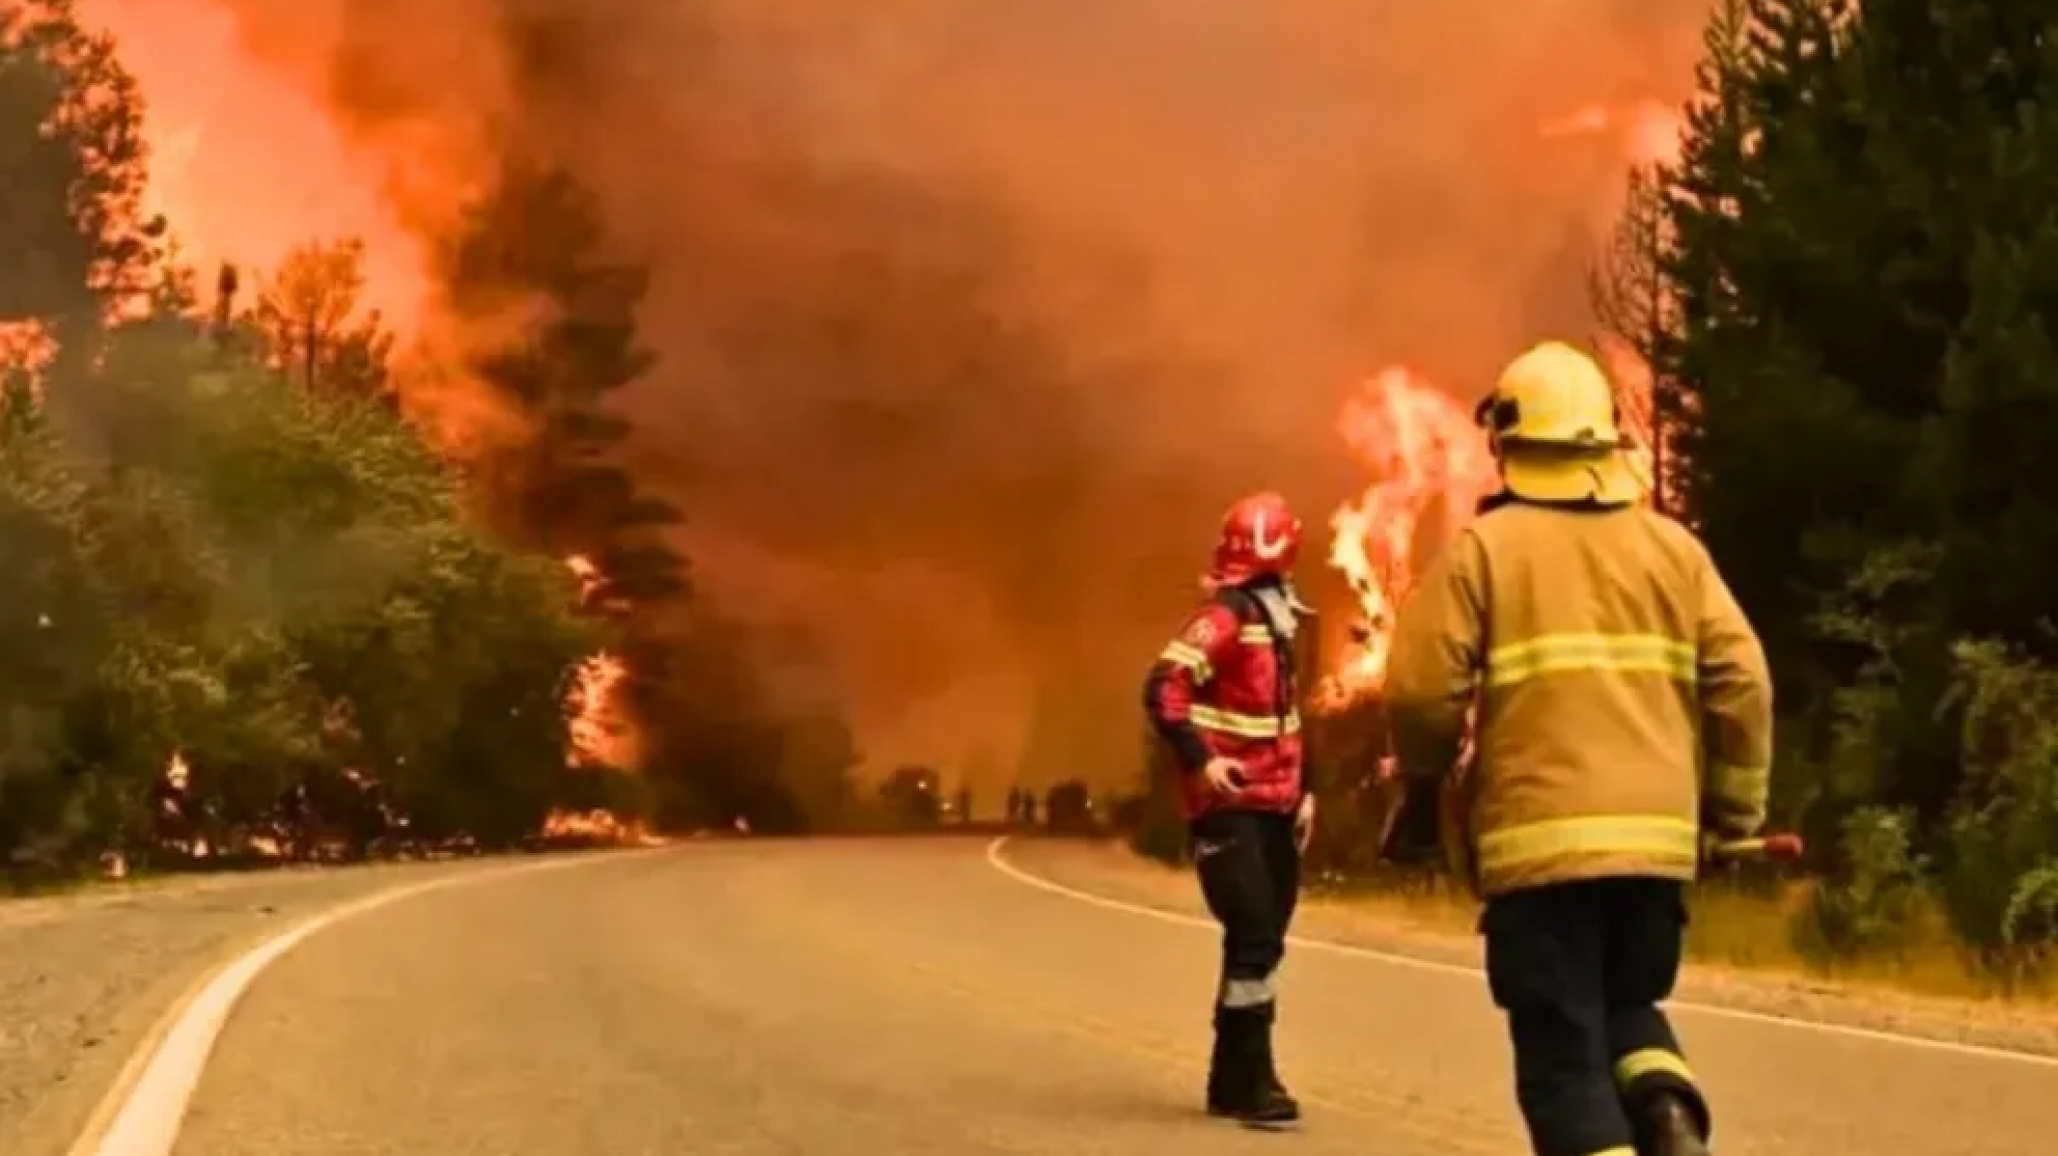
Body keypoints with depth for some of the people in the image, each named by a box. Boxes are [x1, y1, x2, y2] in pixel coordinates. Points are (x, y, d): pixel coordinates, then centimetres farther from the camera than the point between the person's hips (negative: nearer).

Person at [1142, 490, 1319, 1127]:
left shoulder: (1280, 619, 16)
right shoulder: (1224, 617, -12)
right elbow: (1163, 687, -22)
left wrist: (1302, 790, 19)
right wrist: (1198, 760, -27)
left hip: (1274, 808, 9)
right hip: (1228, 807, -9)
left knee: (1264, 940, 10)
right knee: (1253, 938, -12)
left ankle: (1231, 1077, 19)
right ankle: (1250, 1080, -5)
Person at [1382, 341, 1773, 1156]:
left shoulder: (1481, 547, 0)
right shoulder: (1672, 545, 10)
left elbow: (1422, 690, -6)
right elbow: (1741, 682, 3)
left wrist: (1426, 784, 13)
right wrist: (1735, 809, 14)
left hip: (1537, 840, -4)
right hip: (1656, 837, 4)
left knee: (1565, 1056, 5)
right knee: (1627, 1007, 25)